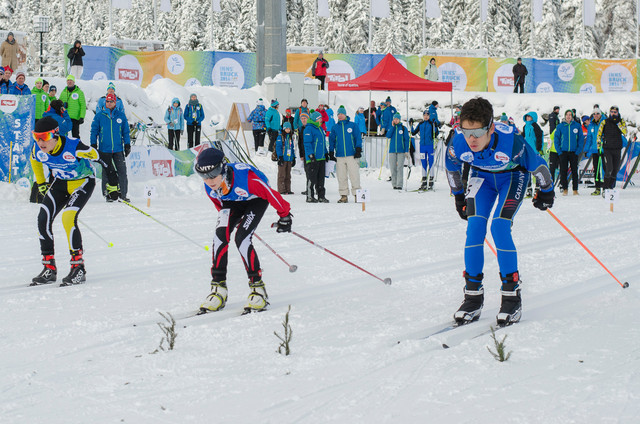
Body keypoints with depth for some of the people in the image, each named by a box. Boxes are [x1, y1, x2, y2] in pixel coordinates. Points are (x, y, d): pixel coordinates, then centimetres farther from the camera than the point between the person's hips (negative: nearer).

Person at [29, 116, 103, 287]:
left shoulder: (73, 147, -33)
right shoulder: (38, 150, -16)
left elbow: (93, 154, -12)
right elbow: (34, 161, 10)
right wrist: (41, 183, 13)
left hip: (83, 181, -6)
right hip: (60, 183, 6)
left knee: (68, 218, -25)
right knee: (43, 219, -10)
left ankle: (78, 268, -16)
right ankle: (49, 269, 1)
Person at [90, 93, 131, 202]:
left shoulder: (121, 116, 7)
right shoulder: (99, 116, 4)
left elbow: (126, 131, 13)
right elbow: (94, 131, 8)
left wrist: (127, 144, 8)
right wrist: (93, 145, 2)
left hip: (118, 149, 1)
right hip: (104, 149, -1)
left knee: (122, 171, -5)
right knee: (107, 172, 2)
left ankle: (123, 194, 0)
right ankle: (108, 194, 9)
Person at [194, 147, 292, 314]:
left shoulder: (246, 178, -40)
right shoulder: (210, 188, -22)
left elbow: (271, 194, -25)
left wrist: (284, 216, -12)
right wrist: (227, 220, 18)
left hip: (256, 200, -5)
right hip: (231, 202, 5)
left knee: (241, 239, -23)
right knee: (220, 236, -18)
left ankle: (257, 287, -13)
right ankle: (218, 287, -10)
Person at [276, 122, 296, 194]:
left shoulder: (291, 137, 16)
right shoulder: (280, 136, -3)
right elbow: (278, 147, -8)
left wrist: (294, 158, 16)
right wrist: (280, 157, -15)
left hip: (289, 158, 6)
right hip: (283, 158, -6)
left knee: (288, 175, 9)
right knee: (282, 175, -6)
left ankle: (287, 189, 12)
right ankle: (281, 190, -6)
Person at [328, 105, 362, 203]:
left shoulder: (353, 125, 4)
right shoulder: (335, 127, 11)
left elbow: (358, 138, 4)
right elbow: (331, 140, 15)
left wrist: (358, 150, -5)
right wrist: (331, 153, 9)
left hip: (352, 156, -3)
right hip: (340, 156, 3)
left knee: (354, 175, -7)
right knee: (341, 177, 3)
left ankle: (357, 194, -3)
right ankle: (343, 196, 9)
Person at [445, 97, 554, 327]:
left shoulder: (510, 140, -40)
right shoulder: (458, 143, -30)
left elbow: (537, 164, -20)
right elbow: (452, 168, -4)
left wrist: (546, 191, -4)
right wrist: (458, 196, 8)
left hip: (512, 176, -3)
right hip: (482, 176, 3)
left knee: (500, 227, -20)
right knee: (474, 226, -14)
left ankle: (512, 297, -10)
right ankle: (473, 296, -4)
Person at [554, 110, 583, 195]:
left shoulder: (577, 126, 3)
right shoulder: (560, 126, 2)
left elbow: (581, 139, 5)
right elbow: (556, 138, 4)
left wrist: (578, 150, -4)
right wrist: (559, 150, -5)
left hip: (574, 152, 0)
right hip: (563, 152, 0)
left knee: (574, 171, 1)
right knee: (563, 171, 0)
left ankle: (575, 189, 6)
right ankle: (564, 189, 7)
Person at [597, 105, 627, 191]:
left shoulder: (621, 121, 6)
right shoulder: (605, 122, 2)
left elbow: (625, 132, -10)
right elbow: (599, 134, 5)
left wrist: (618, 123, -18)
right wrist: (599, 145, -3)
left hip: (617, 149, 3)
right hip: (607, 148, -2)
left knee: (616, 169, 7)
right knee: (609, 168, -15)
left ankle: (611, 187, 20)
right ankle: (605, 188, -9)